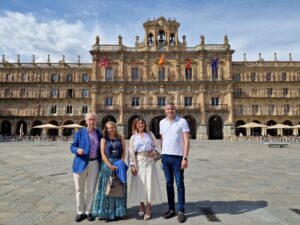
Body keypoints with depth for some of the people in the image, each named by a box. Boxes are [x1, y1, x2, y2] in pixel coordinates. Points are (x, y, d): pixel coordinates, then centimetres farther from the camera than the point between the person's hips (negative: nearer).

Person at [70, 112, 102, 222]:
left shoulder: (99, 133, 5)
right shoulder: (80, 133, -2)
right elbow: (72, 147, -2)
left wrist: (101, 163, 4)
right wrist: (77, 150, -23)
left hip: (94, 164, 1)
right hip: (81, 163, -1)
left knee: (91, 189, 9)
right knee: (79, 189, 10)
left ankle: (88, 211, 26)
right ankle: (80, 212, 27)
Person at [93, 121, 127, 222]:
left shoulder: (121, 138, 7)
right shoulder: (104, 139, 3)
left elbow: (124, 152, 3)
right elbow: (103, 154, -5)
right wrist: (110, 165, -15)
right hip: (107, 165, -1)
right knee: (107, 188, 4)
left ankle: (120, 212, 21)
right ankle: (106, 213, 15)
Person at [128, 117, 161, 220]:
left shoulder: (150, 134, 8)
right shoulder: (133, 137, 4)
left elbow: (155, 145, 11)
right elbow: (131, 152, 0)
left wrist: (154, 151, -10)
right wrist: (132, 164, -7)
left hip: (149, 161, 1)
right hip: (139, 161, 0)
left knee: (150, 183, 0)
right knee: (139, 183, 4)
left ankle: (148, 207, 13)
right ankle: (141, 206, 24)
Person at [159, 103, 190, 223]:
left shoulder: (182, 121, -6)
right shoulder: (162, 122, 7)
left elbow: (186, 140, -9)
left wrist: (185, 158, -16)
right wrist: (162, 155, 10)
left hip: (178, 157, -4)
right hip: (165, 157, 4)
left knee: (179, 184, 4)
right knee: (169, 184, 12)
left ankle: (181, 211, 17)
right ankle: (171, 209, 25)